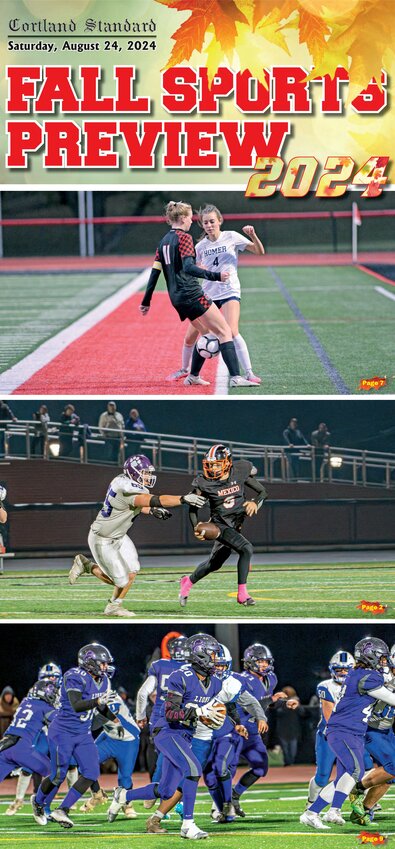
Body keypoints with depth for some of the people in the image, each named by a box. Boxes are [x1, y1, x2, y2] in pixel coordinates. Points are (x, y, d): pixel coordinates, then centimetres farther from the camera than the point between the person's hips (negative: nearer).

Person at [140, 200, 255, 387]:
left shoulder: (164, 241, 14)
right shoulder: (184, 238, -9)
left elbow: (155, 272, 14)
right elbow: (188, 267, -23)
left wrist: (146, 302, 18)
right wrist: (216, 276, -29)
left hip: (176, 298, 9)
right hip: (191, 293, -9)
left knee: (207, 333, 24)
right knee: (224, 332, -9)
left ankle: (193, 376, 23)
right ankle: (235, 377, -21)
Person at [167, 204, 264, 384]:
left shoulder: (231, 237, -3)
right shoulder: (201, 246, 6)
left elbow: (260, 251, -3)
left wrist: (252, 235, -20)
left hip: (229, 291, -4)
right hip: (207, 293, 4)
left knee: (232, 332, -25)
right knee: (190, 337, 6)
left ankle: (249, 373, -20)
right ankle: (184, 369, 32)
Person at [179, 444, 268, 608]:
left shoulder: (240, 473, -8)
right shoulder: (204, 483, -14)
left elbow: (263, 492, 1)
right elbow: (193, 508, -1)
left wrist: (255, 502, -20)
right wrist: (196, 528, -17)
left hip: (236, 525, 5)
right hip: (220, 525, -5)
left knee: (214, 563, 19)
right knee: (246, 549, -26)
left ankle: (188, 582, 45)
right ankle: (242, 594, -20)